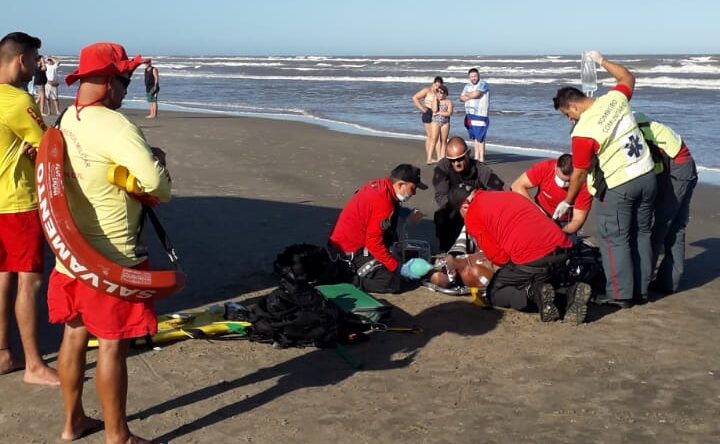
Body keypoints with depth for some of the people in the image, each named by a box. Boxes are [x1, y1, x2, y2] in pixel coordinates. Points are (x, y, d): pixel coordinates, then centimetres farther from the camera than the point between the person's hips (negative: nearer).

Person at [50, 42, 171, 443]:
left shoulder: (68, 120, 6)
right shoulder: (115, 126, -21)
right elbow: (158, 186, -27)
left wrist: (140, 156, 2)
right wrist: (157, 160, -5)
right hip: (111, 256, -8)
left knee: (75, 334, 18)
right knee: (112, 345, 1)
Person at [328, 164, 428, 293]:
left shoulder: (379, 185, 2)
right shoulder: (383, 203, -22)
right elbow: (374, 243, -22)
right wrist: (398, 268, -16)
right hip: (350, 253, -9)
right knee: (394, 283, -12)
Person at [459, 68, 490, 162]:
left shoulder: (483, 84, -6)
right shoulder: (467, 86, 16)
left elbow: (476, 94, -19)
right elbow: (461, 98, 7)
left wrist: (467, 94, 1)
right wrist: (472, 96, -10)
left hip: (480, 115, -7)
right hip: (469, 115, 7)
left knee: (480, 138, -9)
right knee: (475, 137, 11)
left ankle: (481, 158, -7)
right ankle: (476, 157, 18)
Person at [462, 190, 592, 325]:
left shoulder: (472, 215, 8)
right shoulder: (509, 194, 30)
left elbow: (497, 255, 1)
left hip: (531, 260, -6)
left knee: (494, 293, 18)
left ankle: (534, 294, -9)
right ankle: (571, 292, 4)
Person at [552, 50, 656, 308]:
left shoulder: (583, 133, -17)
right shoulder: (615, 99, -1)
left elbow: (579, 173, -7)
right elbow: (628, 78, 23)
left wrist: (567, 202, 6)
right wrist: (602, 61, 32)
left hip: (618, 188, -7)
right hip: (647, 177, 7)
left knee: (615, 240, 4)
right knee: (641, 234, 15)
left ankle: (621, 295, 6)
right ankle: (641, 290, 24)